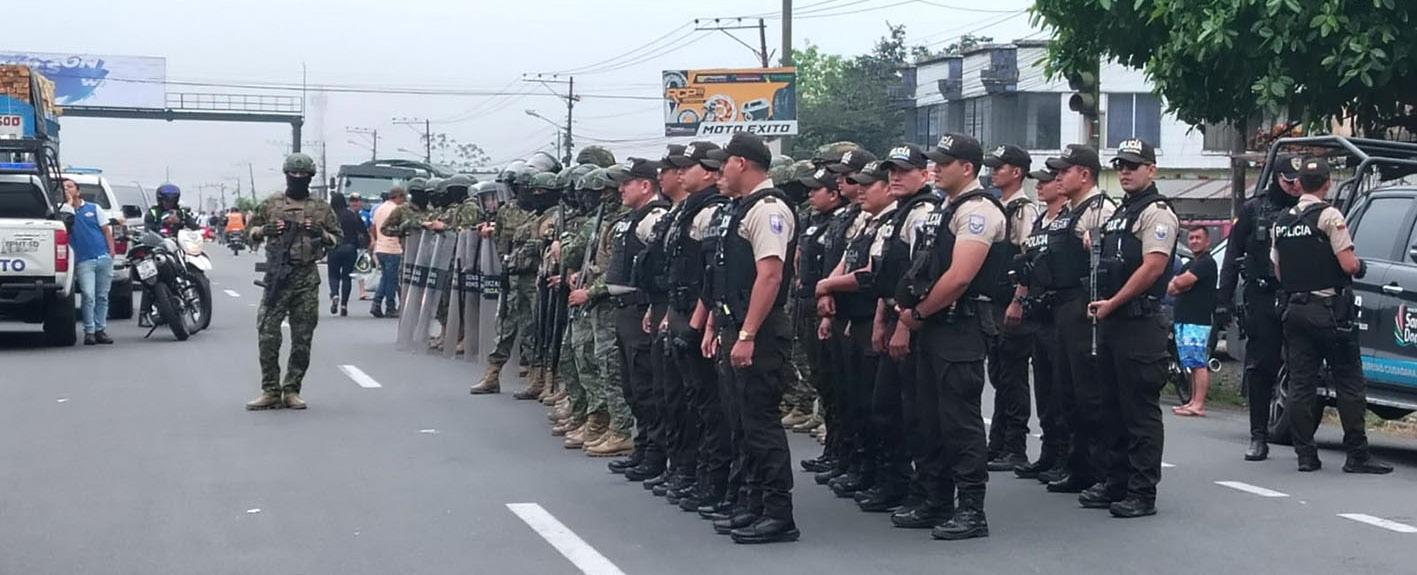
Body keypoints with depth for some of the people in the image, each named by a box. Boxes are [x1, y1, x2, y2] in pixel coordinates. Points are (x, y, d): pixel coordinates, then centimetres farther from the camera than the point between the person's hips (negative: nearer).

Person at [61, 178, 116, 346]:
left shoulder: (94, 208, 12)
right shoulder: (64, 209, 7)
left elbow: (106, 230, 12)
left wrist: (112, 250, 1)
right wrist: (69, 201, -6)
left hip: (103, 258, 2)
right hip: (83, 261, -2)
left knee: (102, 297, 5)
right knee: (88, 295, -14)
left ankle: (100, 330, 12)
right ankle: (89, 331, -9)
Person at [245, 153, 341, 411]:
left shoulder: (321, 208, 10)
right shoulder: (270, 205, 10)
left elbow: (336, 240, 14)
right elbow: (252, 232, 16)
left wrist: (321, 233, -6)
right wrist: (265, 230, -5)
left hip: (307, 277, 1)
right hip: (277, 274, -1)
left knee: (302, 339, 3)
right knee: (267, 334, -7)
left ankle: (292, 390, 11)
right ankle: (270, 391, -1)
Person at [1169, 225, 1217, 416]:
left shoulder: (1207, 263, -7)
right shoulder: (1190, 264, 24)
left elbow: (1181, 282, -16)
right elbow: (1171, 288, 14)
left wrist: (1178, 282, 6)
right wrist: (1182, 285, -5)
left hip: (1199, 321, -10)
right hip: (1183, 321, 10)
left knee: (1198, 364, -13)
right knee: (1193, 364, 10)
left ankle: (1198, 405, -17)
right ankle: (1193, 401, 13)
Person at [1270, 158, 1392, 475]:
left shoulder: (1282, 221, 10)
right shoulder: (1329, 215, -10)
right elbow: (1348, 264, -15)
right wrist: (1360, 265, 6)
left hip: (1294, 310, 6)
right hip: (1328, 310, -6)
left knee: (1300, 384, 6)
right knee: (1348, 383, -1)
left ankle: (1305, 455, 5)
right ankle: (1357, 455, -2)